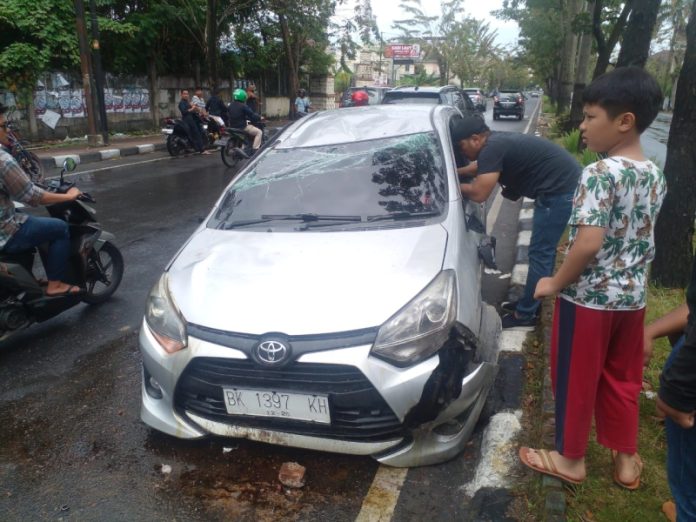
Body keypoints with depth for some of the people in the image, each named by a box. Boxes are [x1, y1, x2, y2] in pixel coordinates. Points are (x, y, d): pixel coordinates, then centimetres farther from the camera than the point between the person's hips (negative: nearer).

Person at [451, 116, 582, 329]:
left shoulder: (492, 148, -19)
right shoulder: (497, 141, 12)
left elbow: (478, 193, -21)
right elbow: (479, 167, 32)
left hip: (560, 190, -10)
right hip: (563, 185, 11)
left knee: (540, 253, -4)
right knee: (543, 251, 17)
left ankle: (525, 315, 5)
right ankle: (530, 303, 28)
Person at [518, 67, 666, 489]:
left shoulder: (601, 173, -21)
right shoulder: (655, 175, 4)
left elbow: (589, 243, -28)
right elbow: (646, 241, 11)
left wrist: (555, 283, -15)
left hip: (588, 298, -7)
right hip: (632, 298, 8)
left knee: (577, 380, 10)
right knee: (622, 380, 21)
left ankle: (570, 459, 28)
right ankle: (627, 460, 35)